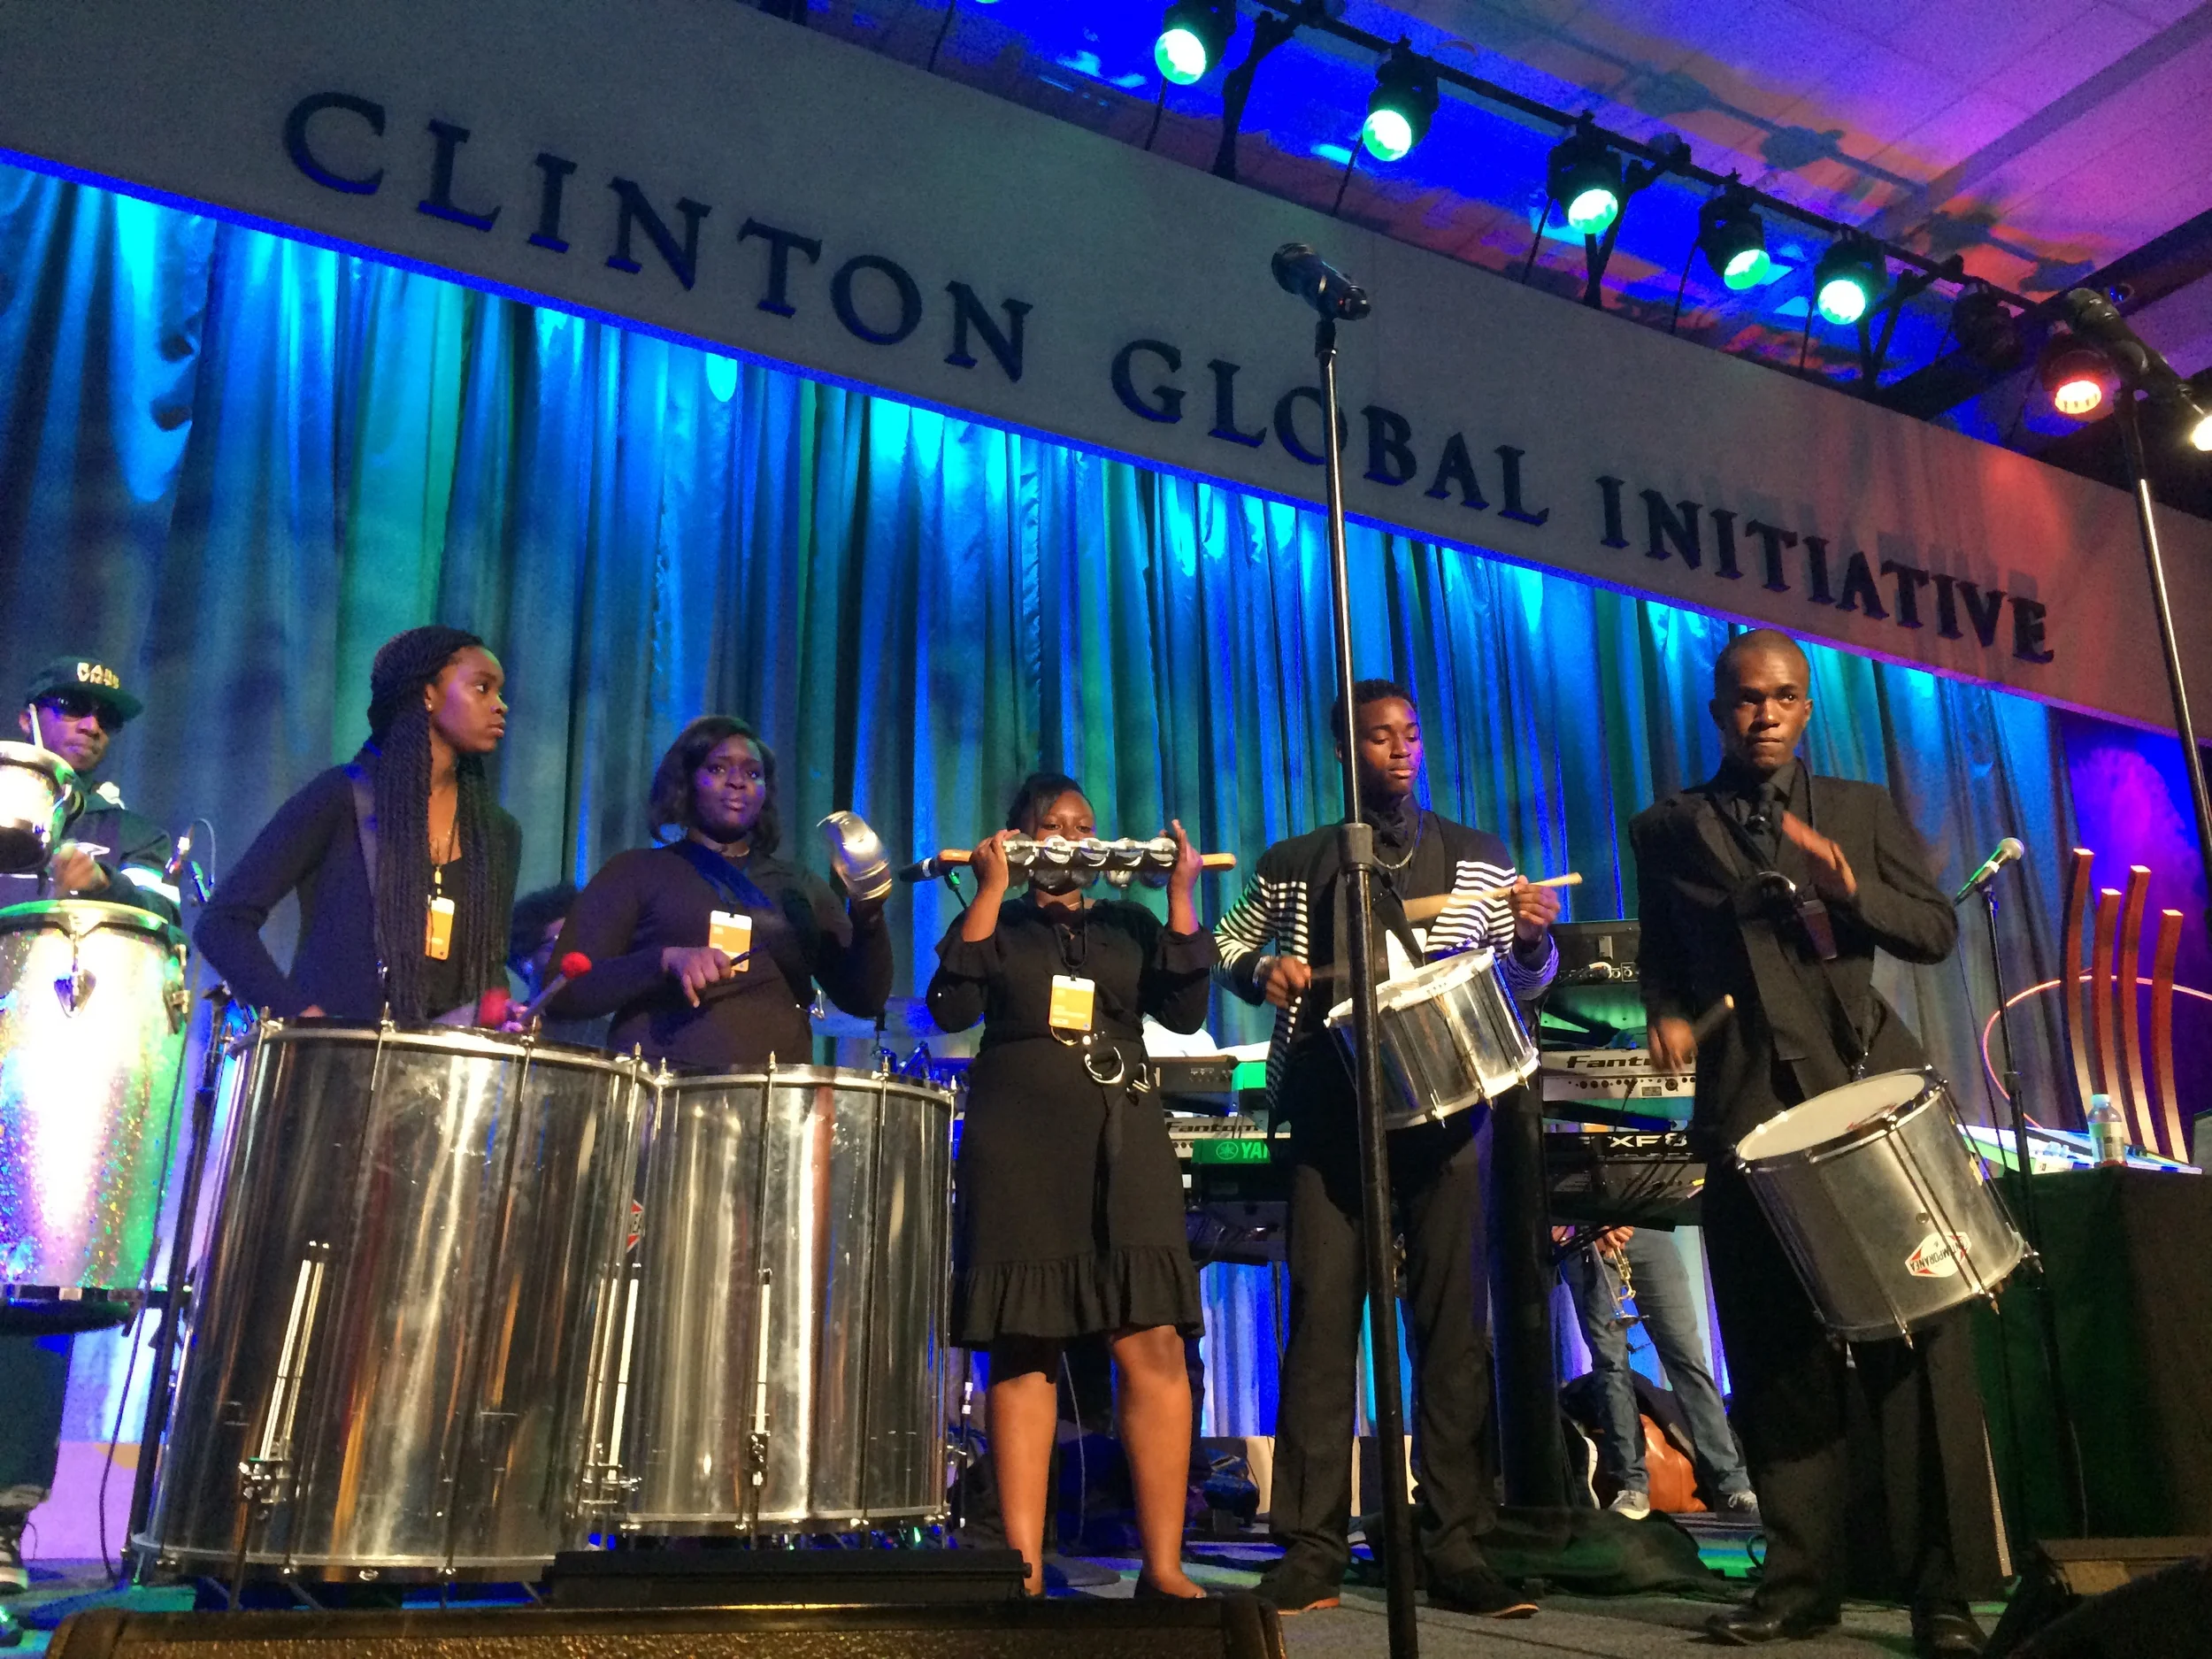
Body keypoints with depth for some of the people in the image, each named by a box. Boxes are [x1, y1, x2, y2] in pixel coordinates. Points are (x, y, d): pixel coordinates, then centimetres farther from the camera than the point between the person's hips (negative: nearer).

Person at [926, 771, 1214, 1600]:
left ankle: (1163, 1564, -3)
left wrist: (1180, 897, -2)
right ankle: (1024, 1566, 1)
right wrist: (990, 891, -7)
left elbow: (1184, 1011, 3)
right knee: (1023, 1349, -3)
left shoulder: (1130, 925, 17)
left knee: (1154, 1345, -8)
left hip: (1123, 1142, 1)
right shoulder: (994, 924, 13)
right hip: (1018, 1145, -1)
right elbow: (952, 1008, -6)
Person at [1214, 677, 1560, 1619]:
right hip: (1332, 1117, -1)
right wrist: (1260, 970, -4)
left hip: (1447, 1112, 1)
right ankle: (1311, 1549, 5)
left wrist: (1533, 935, -10)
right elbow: (1226, 945, 18)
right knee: (1321, 1319, -2)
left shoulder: (1480, 859, 11)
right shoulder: (1294, 865, 9)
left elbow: (1526, 981, 13)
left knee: (1454, 1324, 1)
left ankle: (1456, 1548, 8)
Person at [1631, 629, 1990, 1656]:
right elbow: (1661, 955, 18)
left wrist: (1852, 890, -11)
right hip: (1747, 1109, 0)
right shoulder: (1669, 830, 12)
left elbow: (1938, 932, 7)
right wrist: (1668, 1017, -3)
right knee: (1776, 1353, 2)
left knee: (1914, 1338, -4)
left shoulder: (1864, 810, 13)